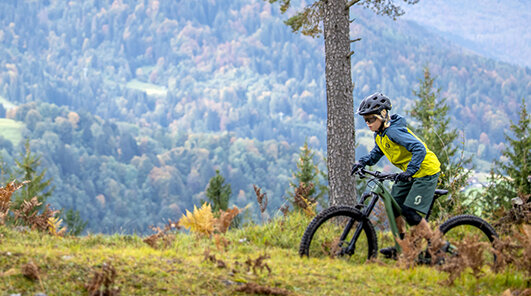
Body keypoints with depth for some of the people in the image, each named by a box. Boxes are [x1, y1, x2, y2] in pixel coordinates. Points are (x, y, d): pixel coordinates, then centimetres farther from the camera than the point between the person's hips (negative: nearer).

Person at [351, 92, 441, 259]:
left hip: (425, 171, -10)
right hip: (409, 172, 10)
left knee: (409, 212, -14)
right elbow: (376, 153, 18)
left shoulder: (394, 131, -26)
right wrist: (363, 162, -2)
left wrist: (409, 171, -40)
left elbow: (420, 149, -33)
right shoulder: (379, 134, 4)